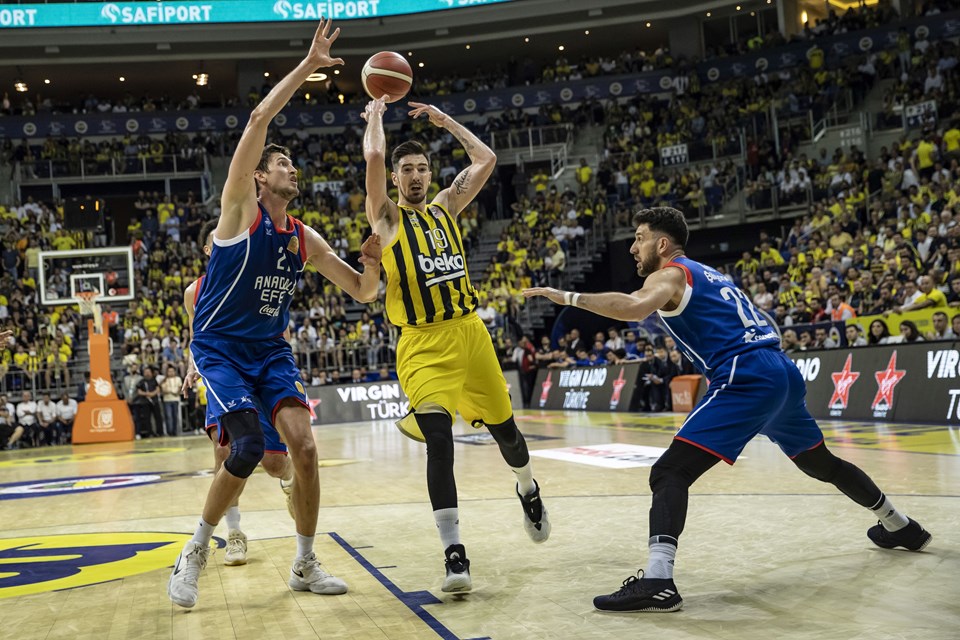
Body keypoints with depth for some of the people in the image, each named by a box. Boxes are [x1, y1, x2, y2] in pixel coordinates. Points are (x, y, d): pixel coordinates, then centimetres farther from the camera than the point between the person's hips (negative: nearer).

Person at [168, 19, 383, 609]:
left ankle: (306, 565, 6)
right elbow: (258, 122, -19)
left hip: (272, 350, 5)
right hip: (221, 348, -5)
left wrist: (373, 260, -11)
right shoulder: (240, 207, -8)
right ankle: (197, 551, 4)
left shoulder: (306, 239, 7)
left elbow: (364, 293, 11)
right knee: (249, 448, -19)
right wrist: (308, 66, -19)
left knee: (305, 447, -9)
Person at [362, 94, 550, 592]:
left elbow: (486, 159, 11)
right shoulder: (387, 217, 0)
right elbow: (373, 156, -14)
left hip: (469, 332, 4)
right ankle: (454, 554, -14)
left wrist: (443, 119, 15)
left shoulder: (446, 206, 13)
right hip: (423, 344, -4)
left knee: (504, 429, 15)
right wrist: (375, 111, 3)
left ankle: (529, 491, 47)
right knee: (439, 442, -18)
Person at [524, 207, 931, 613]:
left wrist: (568, 297, -18)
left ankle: (657, 581, -30)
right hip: (784, 372, 9)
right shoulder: (707, 275, 27)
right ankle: (900, 526, 51)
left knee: (669, 474, -14)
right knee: (819, 461, 32)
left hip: (747, 379, -9)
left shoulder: (669, 274, 1)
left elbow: (635, 307, -21)